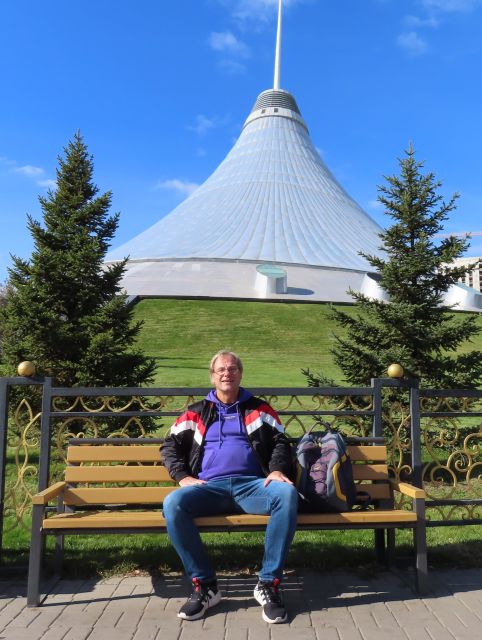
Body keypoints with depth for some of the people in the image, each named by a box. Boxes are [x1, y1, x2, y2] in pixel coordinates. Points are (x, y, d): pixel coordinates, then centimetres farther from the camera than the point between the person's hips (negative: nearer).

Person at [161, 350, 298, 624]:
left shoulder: (259, 408, 19)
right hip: (209, 487, 1)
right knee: (173, 503, -30)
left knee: (287, 494, -33)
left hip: (252, 484, 0)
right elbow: (170, 446, 17)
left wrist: (277, 470, -8)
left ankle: (269, 584, -21)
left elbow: (280, 442, 12)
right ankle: (205, 585, -15)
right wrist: (183, 477, 0)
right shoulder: (196, 413, 20)